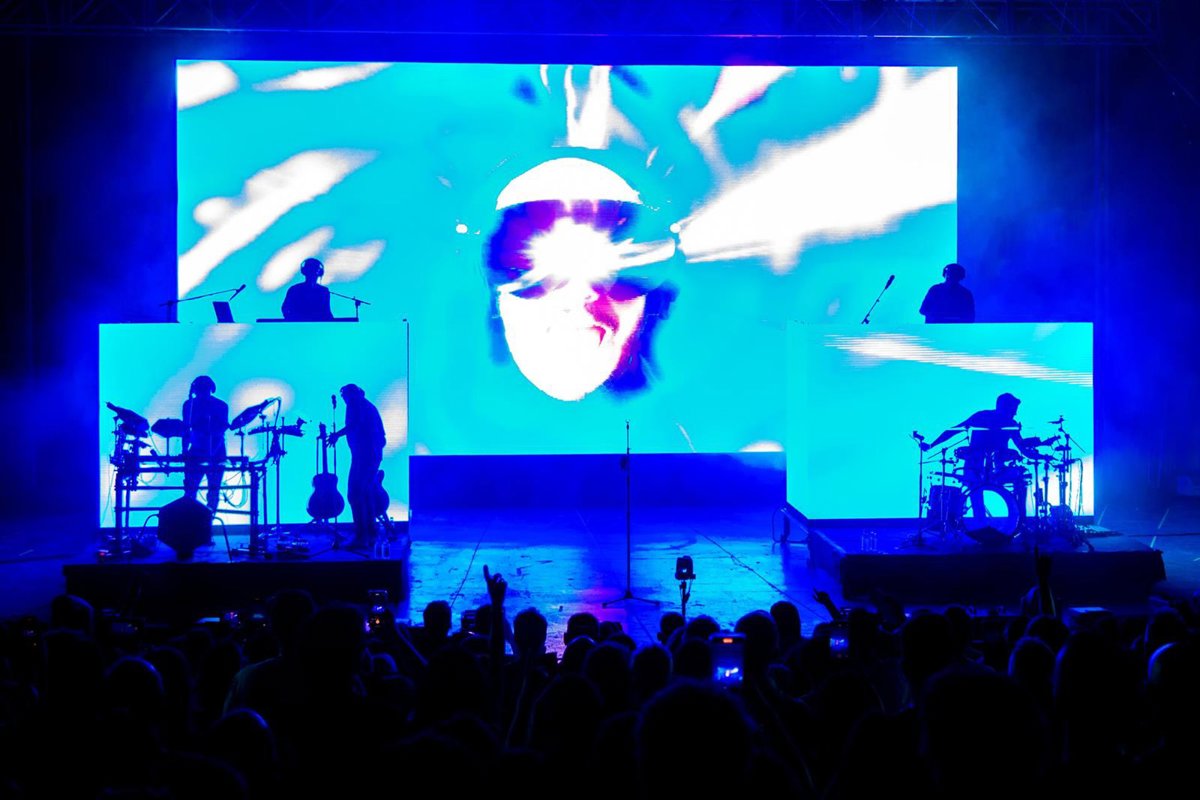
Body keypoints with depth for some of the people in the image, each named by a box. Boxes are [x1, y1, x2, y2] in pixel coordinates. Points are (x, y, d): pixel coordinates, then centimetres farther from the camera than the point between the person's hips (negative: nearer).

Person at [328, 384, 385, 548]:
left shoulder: (355, 404, -2)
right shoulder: (370, 406, 23)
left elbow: (354, 425, -21)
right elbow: (382, 437, 21)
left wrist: (337, 434, -11)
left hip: (362, 454, -9)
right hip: (375, 454, 9)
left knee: (354, 494, -8)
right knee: (367, 494, 17)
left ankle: (361, 537, -14)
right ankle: (371, 535, 18)